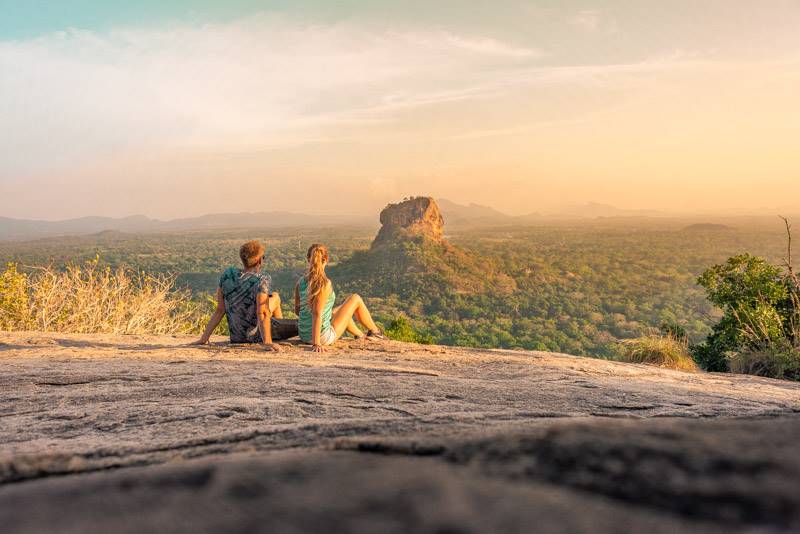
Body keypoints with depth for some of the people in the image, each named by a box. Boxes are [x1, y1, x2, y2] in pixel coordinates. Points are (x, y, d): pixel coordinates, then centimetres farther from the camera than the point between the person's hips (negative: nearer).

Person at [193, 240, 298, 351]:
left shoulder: (227, 274, -6)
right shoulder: (262, 279, -21)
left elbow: (219, 310, -6)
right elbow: (262, 313, -30)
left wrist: (204, 338, -1)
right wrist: (267, 342, -35)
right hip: (255, 336, -7)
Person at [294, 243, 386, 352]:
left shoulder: (300, 282, -4)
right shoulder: (324, 284, -23)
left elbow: (297, 310, 5)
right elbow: (317, 313, -28)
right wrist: (316, 343, -26)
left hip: (304, 335, 7)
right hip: (324, 337, -7)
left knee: (340, 309, 34)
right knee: (355, 299, 11)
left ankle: (360, 335, 55)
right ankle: (374, 331, 33)